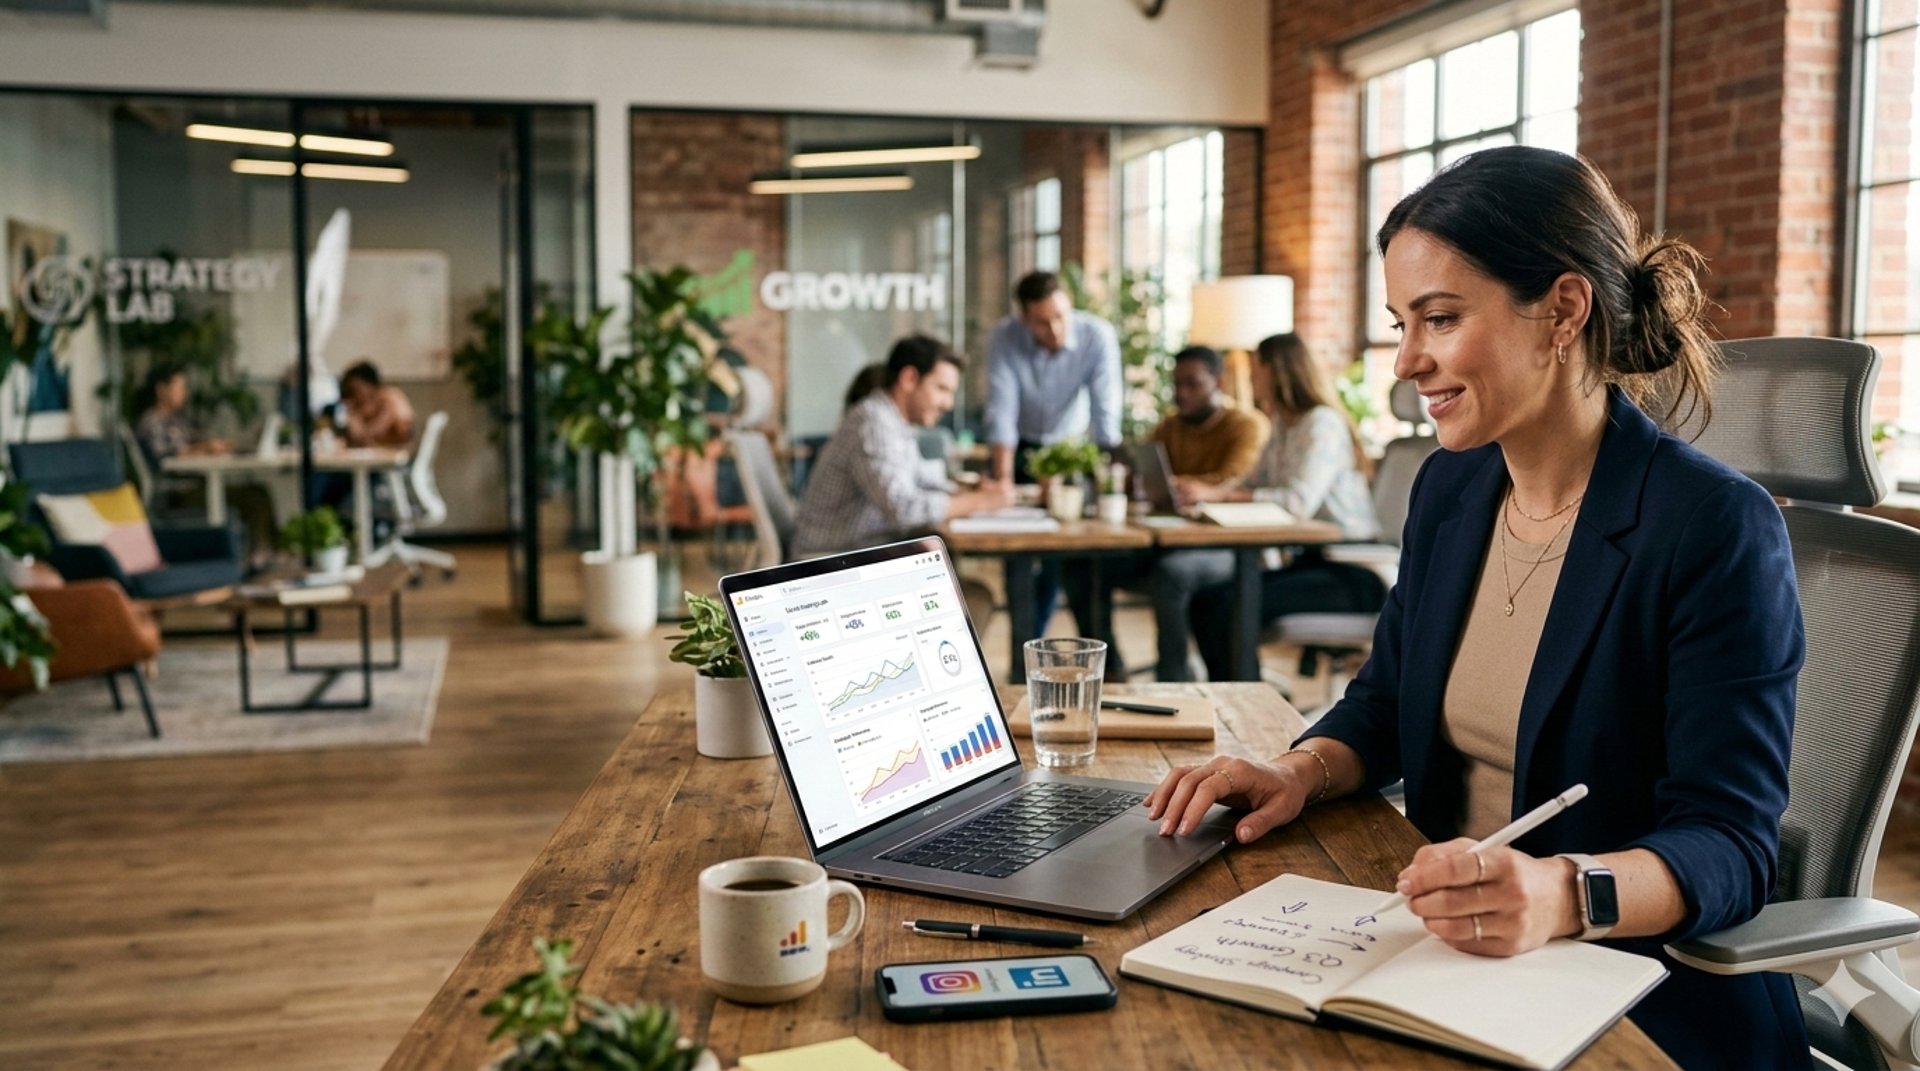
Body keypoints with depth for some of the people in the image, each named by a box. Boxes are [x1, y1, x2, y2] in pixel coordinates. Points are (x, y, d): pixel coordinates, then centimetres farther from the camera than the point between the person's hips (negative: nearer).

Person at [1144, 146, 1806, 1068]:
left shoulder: (1715, 528, -15)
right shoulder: (1449, 489, 6)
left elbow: (1730, 845, -17)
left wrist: (1562, 895, -36)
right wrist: (1299, 772, -5)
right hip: (1447, 968, 6)